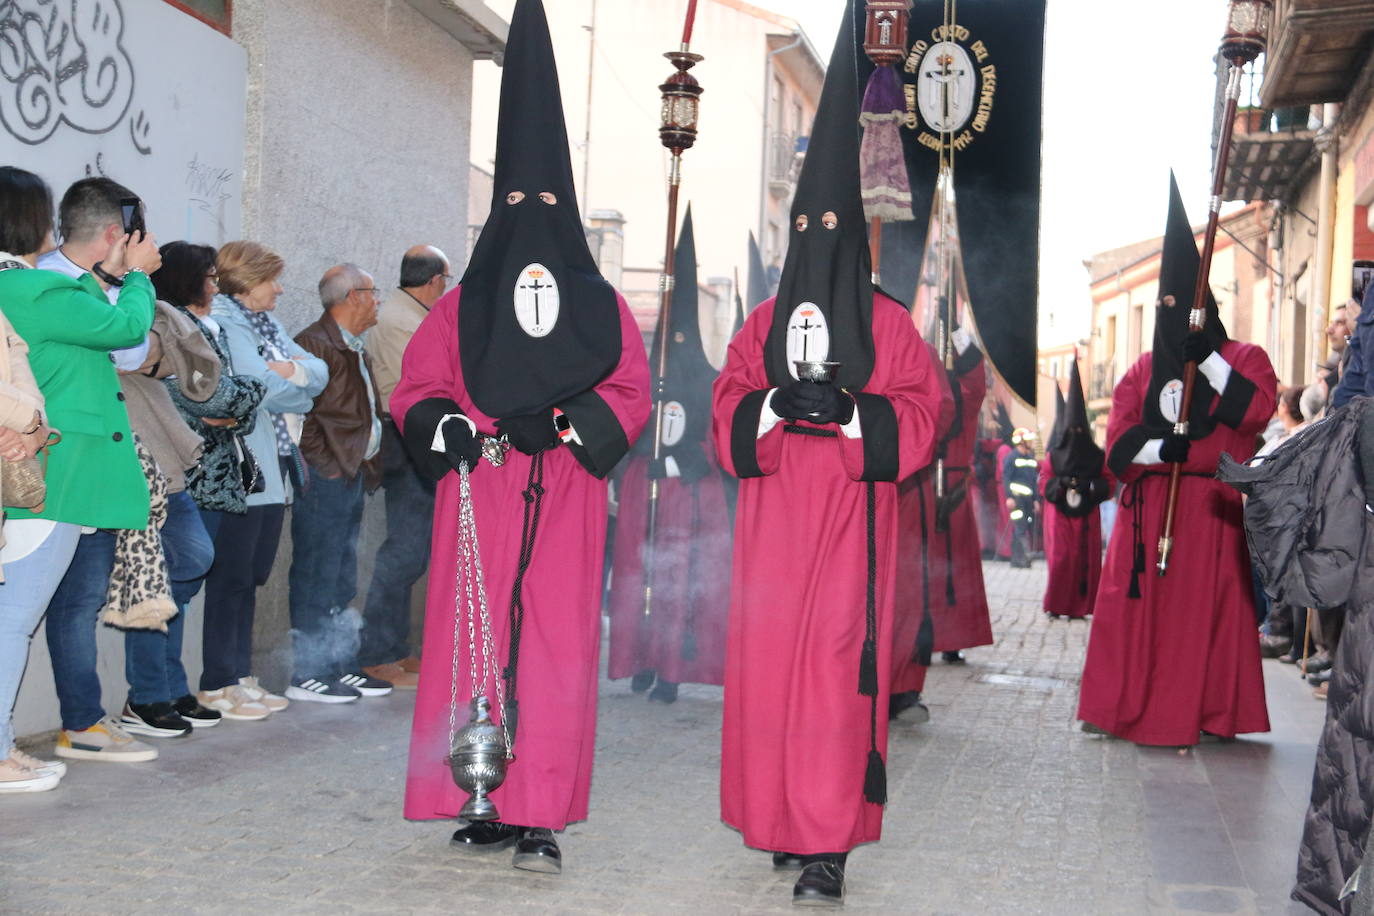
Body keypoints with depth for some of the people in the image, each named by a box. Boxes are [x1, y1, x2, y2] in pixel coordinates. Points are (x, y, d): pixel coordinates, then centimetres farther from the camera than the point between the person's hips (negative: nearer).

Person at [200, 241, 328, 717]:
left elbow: (320, 370, 11)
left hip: (276, 465, 9)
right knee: (231, 578, -2)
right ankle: (217, 685, 6)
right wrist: (299, 388, 0)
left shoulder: (267, 323, 17)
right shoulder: (223, 322, -11)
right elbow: (259, 388, -20)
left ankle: (241, 676, 21)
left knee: (252, 575, 13)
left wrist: (294, 371, -11)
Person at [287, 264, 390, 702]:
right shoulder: (315, 345, -12)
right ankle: (308, 674, 1)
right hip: (326, 477, -10)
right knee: (316, 577, -5)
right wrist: (325, 464, -18)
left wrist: (368, 466, 19)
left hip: (353, 474, 10)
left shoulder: (356, 350, 19)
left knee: (342, 581, 14)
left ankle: (340, 666, 22)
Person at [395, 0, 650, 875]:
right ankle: (487, 804, 6)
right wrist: (442, 422, -11)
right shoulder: (461, 307, 12)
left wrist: (572, 423, -10)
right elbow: (415, 387, 11)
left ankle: (542, 817, -1)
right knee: (473, 636, -3)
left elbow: (632, 393, 8)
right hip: (477, 496, 1)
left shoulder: (602, 306, 12)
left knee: (558, 645, -5)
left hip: (565, 498, 0)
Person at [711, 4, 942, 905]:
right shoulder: (765, 320, 16)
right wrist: (776, 405, -10)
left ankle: (829, 844, -9)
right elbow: (729, 407, 11)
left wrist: (851, 411, -16)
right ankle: (779, 816, 15)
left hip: (849, 517, -3)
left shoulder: (888, 322, 6)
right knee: (765, 658, 1)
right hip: (772, 514, 3)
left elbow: (921, 411, 1)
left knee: (835, 663, -10)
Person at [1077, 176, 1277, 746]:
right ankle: (1129, 707, 8)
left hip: (1211, 505, -3)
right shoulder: (1143, 370, 15)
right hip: (1147, 502, 3)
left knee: (1203, 604, -4)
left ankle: (1200, 713, 1)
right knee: (1138, 605, 1)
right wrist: (1161, 449, -16)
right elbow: (1119, 437, 3)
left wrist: (1210, 360, -14)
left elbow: (1257, 410, -12)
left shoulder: (1243, 359, 8)